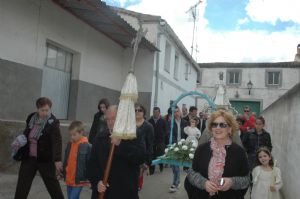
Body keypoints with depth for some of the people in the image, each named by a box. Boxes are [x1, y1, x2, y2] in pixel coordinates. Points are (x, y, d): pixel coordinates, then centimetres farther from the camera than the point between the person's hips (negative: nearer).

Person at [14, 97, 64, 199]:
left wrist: (57, 160, -27)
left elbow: (57, 142, -20)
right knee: (22, 183, 9)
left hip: (45, 159, -5)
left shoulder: (53, 122, -14)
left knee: (52, 183, 7)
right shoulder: (31, 118, 3)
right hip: (29, 157, 5)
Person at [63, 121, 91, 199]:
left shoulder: (87, 146, -16)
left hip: (79, 180, -7)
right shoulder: (69, 144, 5)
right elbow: (66, 161, 15)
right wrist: (63, 174, 18)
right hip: (68, 179, 7)